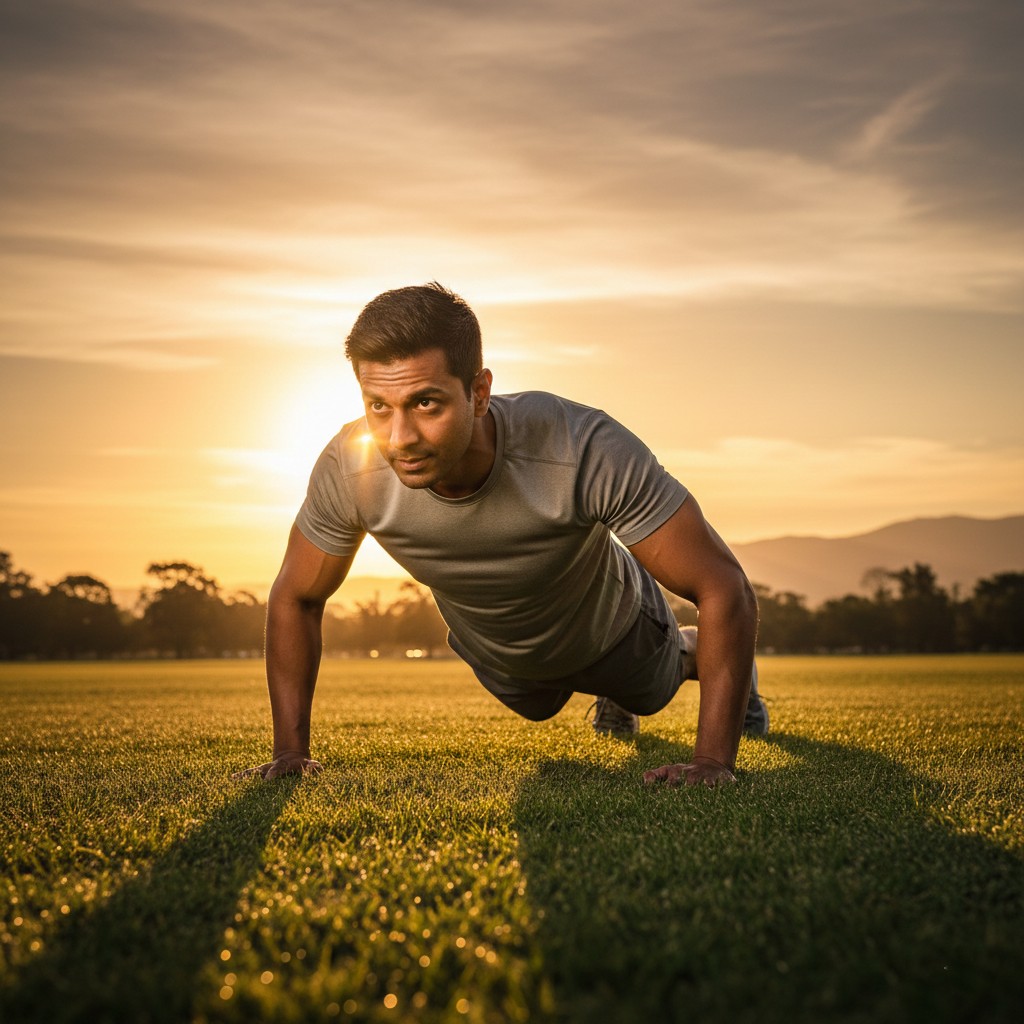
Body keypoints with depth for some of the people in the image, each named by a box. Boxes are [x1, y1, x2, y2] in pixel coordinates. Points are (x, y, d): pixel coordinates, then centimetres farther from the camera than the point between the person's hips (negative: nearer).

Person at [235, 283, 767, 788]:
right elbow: (295, 597, -17)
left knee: (653, 688, 32)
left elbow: (722, 584, -38)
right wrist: (290, 750, -20)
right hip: (495, 654, 3)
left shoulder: (586, 451, -47)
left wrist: (713, 761, -41)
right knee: (539, 708, 36)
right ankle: (613, 692, 70)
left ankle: (712, 663, 68)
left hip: (607, 625, -2)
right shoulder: (350, 469, -37)